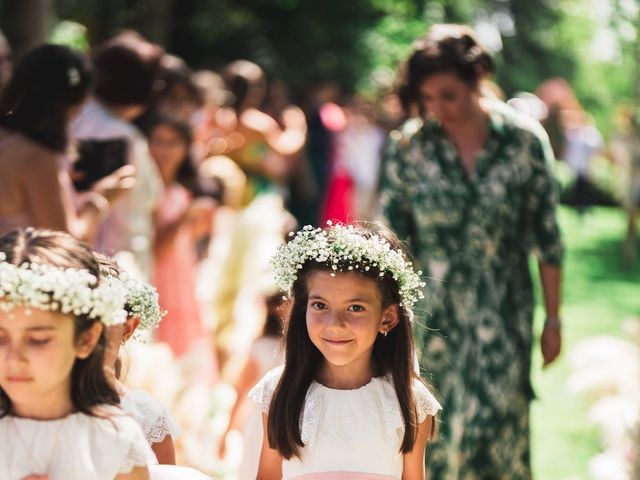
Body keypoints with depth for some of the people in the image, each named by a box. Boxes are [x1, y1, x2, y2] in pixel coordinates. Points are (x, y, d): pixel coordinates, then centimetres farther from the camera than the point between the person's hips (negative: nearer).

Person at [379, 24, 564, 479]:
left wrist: (553, 320, 2)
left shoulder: (525, 140, -6)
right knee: (436, 438, 7)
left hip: (502, 319, -1)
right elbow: (390, 237, 2)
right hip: (432, 319, 1)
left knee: (498, 434, -6)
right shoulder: (409, 146, -4)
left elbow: (547, 237, 0)